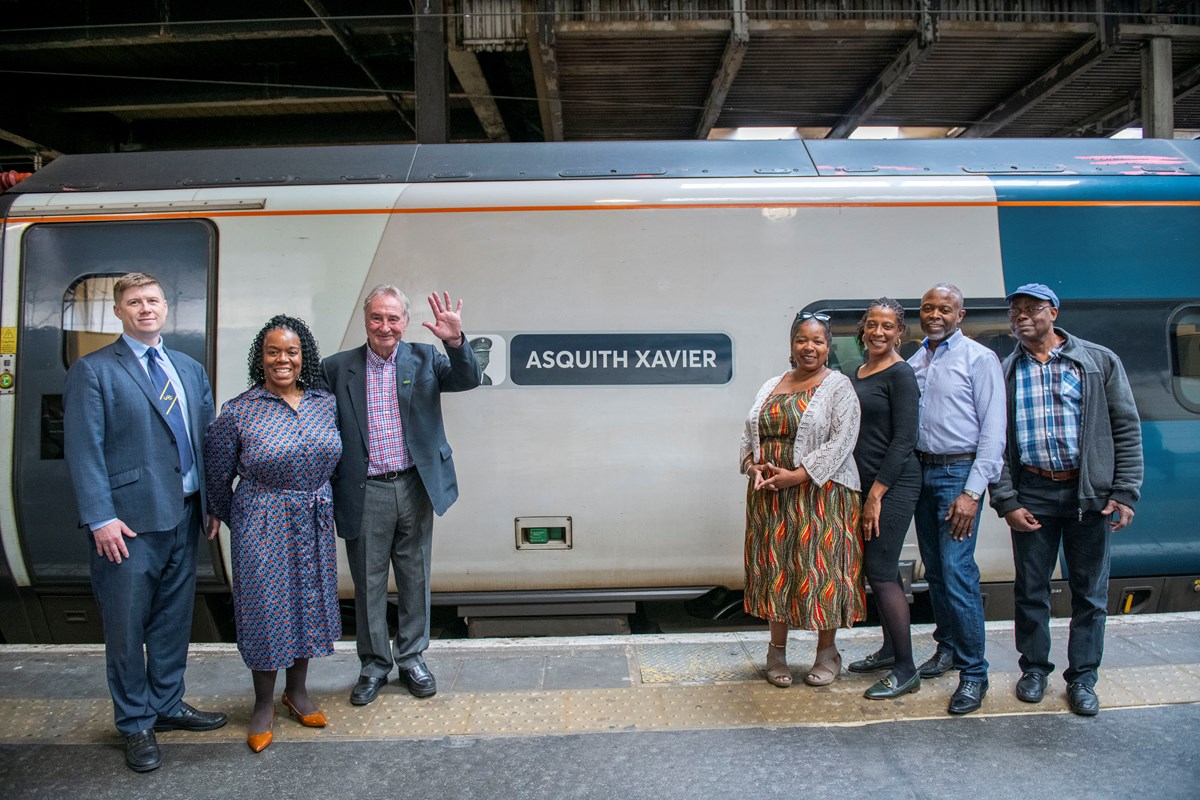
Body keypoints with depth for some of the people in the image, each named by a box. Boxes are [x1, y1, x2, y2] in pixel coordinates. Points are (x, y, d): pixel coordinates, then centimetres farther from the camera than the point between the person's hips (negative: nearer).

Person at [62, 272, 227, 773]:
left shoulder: (191, 370, 13)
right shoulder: (92, 371, -4)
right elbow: (82, 449, -10)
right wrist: (101, 518, -16)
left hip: (184, 515, 6)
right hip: (129, 521, -5)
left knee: (174, 619, 16)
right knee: (126, 627, 5)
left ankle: (167, 705, 33)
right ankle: (136, 725, 21)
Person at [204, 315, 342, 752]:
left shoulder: (326, 404, 0)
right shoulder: (239, 411, -11)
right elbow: (217, 474, 1)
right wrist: (230, 517, 11)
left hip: (315, 523, 4)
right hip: (263, 525, -4)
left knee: (309, 602, 14)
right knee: (265, 608, 5)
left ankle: (297, 690, 34)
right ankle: (263, 704, 24)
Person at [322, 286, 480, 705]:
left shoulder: (424, 358, 1)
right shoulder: (337, 368, -1)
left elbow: (468, 380, -12)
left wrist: (456, 341, -31)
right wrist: (328, 494, -3)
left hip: (415, 487, 1)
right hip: (365, 494, -1)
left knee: (415, 580, 13)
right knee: (368, 584, 11)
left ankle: (412, 657, 31)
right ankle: (374, 664, 29)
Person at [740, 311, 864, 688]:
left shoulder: (838, 386, -4)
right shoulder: (771, 387, 13)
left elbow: (841, 441, -13)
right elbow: (749, 434, 14)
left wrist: (796, 476, -18)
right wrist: (754, 467, -6)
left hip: (820, 495, -5)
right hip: (769, 495, 5)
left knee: (819, 568, 1)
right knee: (775, 568, 9)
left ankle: (827, 651, 18)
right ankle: (777, 649, 21)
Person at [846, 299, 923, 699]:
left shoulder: (901, 374, -11)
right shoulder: (856, 374, 14)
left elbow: (904, 439, -15)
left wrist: (877, 493, -17)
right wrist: (866, 491, 14)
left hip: (893, 485, -8)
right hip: (866, 482, 8)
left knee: (880, 572, -7)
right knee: (880, 570, 16)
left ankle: (906, 670, 3)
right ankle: (890, 649, 29)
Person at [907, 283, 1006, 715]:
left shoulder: (979, 359, -4)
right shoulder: (914, 363, 12)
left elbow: (993, 430, -9)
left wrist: (972, 491, -15)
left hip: (958, 472, -6)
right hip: (920, 470, 6)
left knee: (957, 573, -9)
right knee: (934, 570, 12)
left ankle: (973, 672, 2)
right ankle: (947, 647, 28)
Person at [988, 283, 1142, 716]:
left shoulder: (1099, 362, 2)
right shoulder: (1005, 372, 4)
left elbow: (1126, 428, 1)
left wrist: (1125, 493, -6)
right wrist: (1006, 501, -5)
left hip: (1088, 491, -1)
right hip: (1031, 493, 1)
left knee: (1090, 591, 8)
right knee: (1030, 587, 9)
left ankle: (1082, 677, 22)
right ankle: (1034, 668, 27)